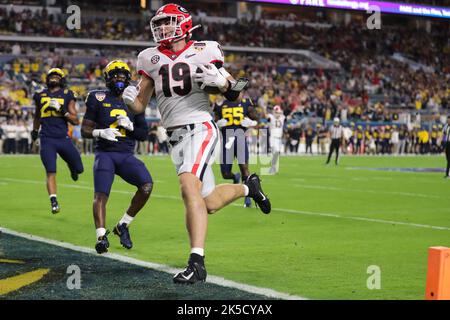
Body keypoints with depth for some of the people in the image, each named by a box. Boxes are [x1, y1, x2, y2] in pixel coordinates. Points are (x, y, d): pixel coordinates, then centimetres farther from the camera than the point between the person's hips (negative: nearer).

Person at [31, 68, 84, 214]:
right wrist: (34, 130, 34)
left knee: (79, 169, 6)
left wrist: (62, 110, -15)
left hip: (63, 138, 0)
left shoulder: (67, 95, 2)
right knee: (51, 173, -10)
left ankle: (71, 167, 41)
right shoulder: (40, 95, 10)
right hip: (47, 140, 0)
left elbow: (76, 121, -3)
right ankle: (54, 202, -7)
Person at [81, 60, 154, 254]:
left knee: (147, 185, -18)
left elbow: (143, 135, 14)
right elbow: (85, 130, 4)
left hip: (126, 156, 3)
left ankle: (123, 225, -2)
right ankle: (101, 236, -20)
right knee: (101, 194, -20)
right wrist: (101, 132, -17)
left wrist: (130, 126, -6)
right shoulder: (98, 99, 5)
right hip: (105, 153, -2)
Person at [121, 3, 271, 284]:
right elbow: (140, 106, 14)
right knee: (210, 204, 10)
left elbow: (236, 95, 4)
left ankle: (197, 263, -26)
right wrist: (131, 99, -9)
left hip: (200, 129, -6)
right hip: (175, 136, 6)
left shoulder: (203, 53, -1)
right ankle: (249, 187, 41)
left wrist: (221, 81, -17)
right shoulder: (152, 59, 10)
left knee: (189, 187, -27)